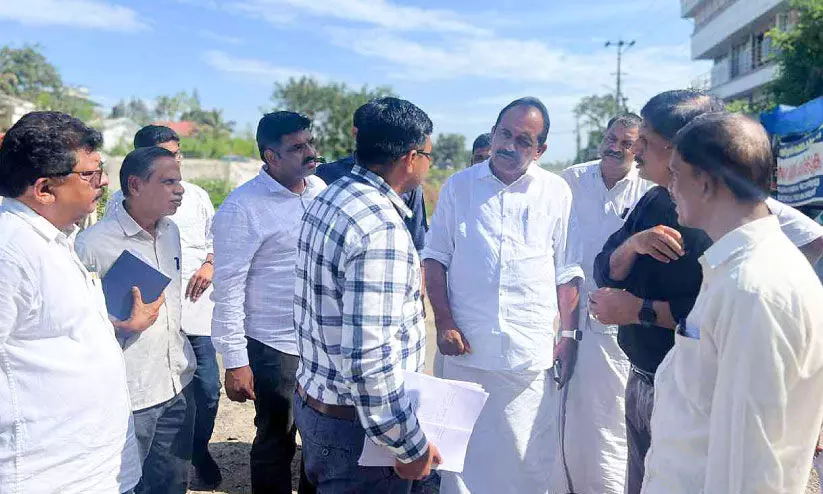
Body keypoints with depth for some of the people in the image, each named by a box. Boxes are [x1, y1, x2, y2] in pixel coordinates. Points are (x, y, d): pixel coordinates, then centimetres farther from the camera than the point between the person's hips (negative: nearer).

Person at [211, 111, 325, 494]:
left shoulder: (319, 188, 3)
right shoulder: (242, 208, -14)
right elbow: (228, 289, -14)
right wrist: (235, 362, -14)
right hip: (274, 347, -5)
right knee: (276, 441, 11)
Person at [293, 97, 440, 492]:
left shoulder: (329, 197, 3)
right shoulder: (382, 230, -27)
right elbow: (367, 359, -30)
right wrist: (411, 447, -20)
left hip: (312, 397, 9)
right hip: (354, 423, -9)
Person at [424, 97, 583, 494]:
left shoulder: (556, 192, 3)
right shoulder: (458, 185, 4)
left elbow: (567, 272, 6)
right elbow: (435, 256, 6)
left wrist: (569, 336, 3)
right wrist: (443, 321, -4)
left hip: (531, 353, 0)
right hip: (466, 347, 1)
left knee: (528, 458, 8)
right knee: (461, 453, 12)